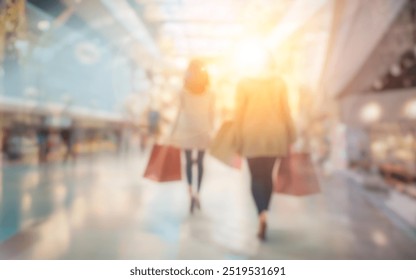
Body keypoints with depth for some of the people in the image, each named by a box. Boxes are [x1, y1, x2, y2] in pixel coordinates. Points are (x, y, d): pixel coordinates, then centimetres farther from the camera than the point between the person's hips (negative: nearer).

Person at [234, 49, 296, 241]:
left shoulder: (244, 82, -3)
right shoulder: (279, 82, 2)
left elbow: (239, 113, -5)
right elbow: (285, 110, 1)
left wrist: (239, 139, 0)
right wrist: (291, 135, 9)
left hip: (252, 135, -2)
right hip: (274, 134, 2)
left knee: (256, 177, 4)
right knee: (267, 175, 15)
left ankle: (262, 215, -16)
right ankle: (263, 214, 22)